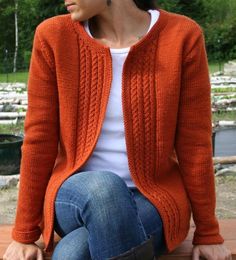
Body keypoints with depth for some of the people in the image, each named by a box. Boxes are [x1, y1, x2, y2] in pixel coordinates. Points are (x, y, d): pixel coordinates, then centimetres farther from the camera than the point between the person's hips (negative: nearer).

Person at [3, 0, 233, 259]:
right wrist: (24, 234, -1)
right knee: (102, 188, -34)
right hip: (76, 197, 2)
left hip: (152, 200, -1)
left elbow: (194, 142, -6)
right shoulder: (54, 36, -7)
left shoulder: (182, 36, -10)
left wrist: (207, 233, 1)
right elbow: (39, 138, -4)